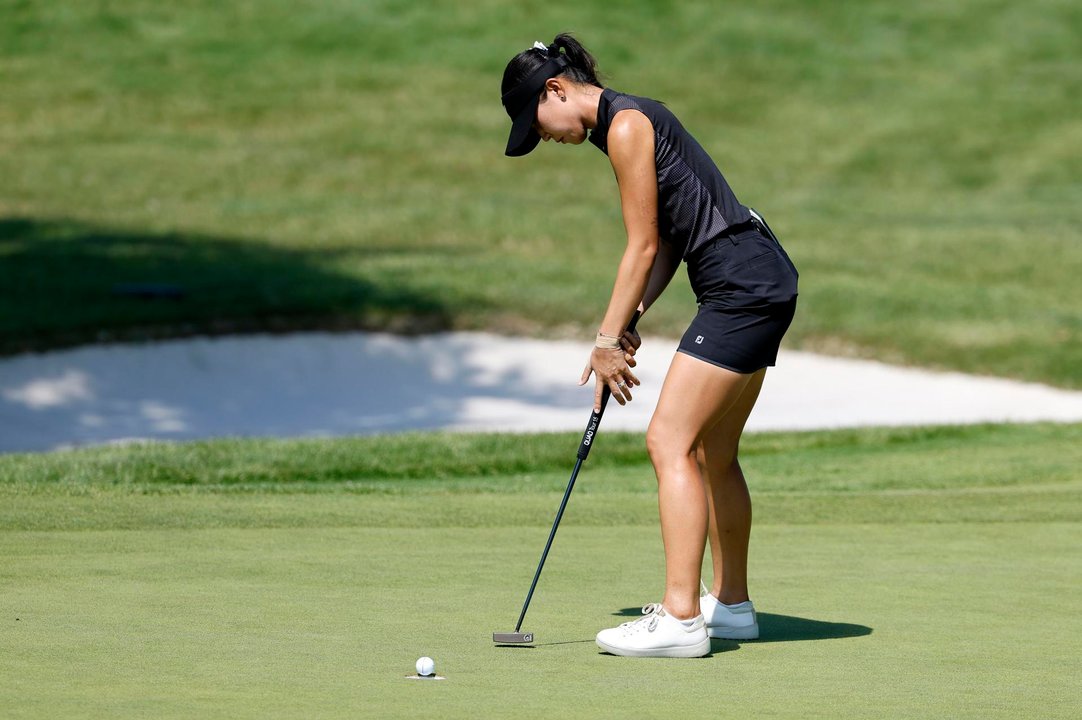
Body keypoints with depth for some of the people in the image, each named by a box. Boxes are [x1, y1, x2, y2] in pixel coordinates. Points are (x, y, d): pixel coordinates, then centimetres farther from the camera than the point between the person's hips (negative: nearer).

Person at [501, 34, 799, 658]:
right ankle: (733, 605, 28)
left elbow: (644, 246, -12)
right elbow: (667, 242, 17)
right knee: (713, 453, 18)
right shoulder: (630, 121, 18)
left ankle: (679, 619, -17)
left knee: (671, 441, -14)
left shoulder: (625, 125, -12)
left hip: (742, 286, -11)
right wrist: (629, 321, 5)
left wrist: (608, 337, -6)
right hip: (760, 285, 11)